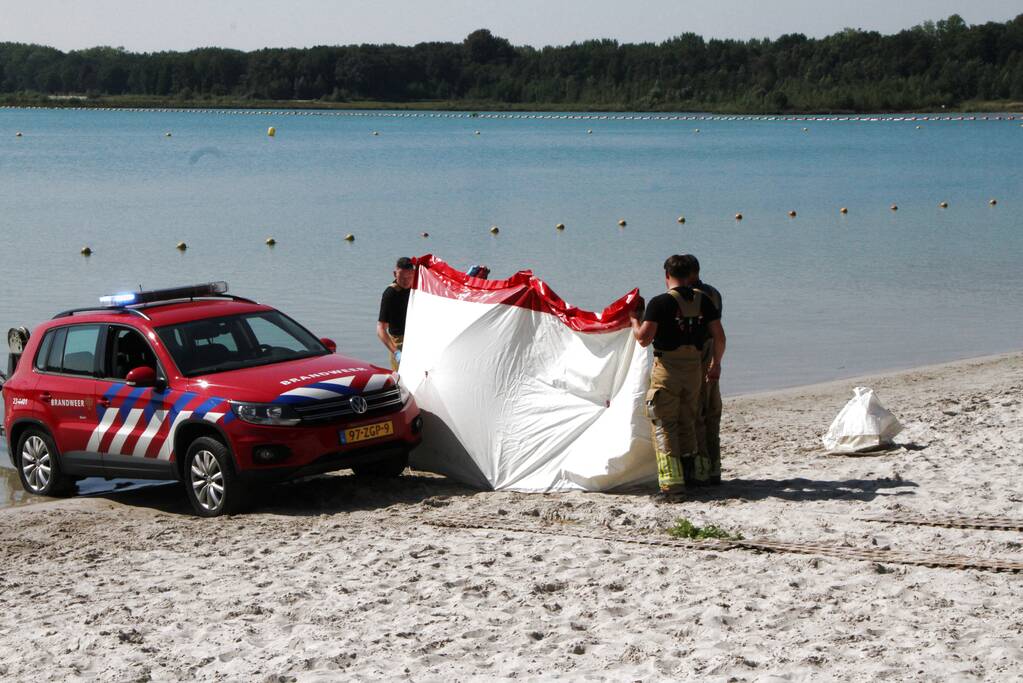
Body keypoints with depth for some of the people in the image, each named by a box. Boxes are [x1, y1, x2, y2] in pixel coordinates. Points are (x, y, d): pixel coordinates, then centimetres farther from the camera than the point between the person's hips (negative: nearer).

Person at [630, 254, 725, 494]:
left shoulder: (660, 303, -10)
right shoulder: (703, 300, 4)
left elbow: (644, 339, -15)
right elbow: (719, 336, 4)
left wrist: (635, 319, 4)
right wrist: (716, 364, 17)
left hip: (667, 369, -5)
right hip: (694, 368, 5)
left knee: (664, 424, 1)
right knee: (688, 423, 17)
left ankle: (671, 479, -7)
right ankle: (690, 474, 22)